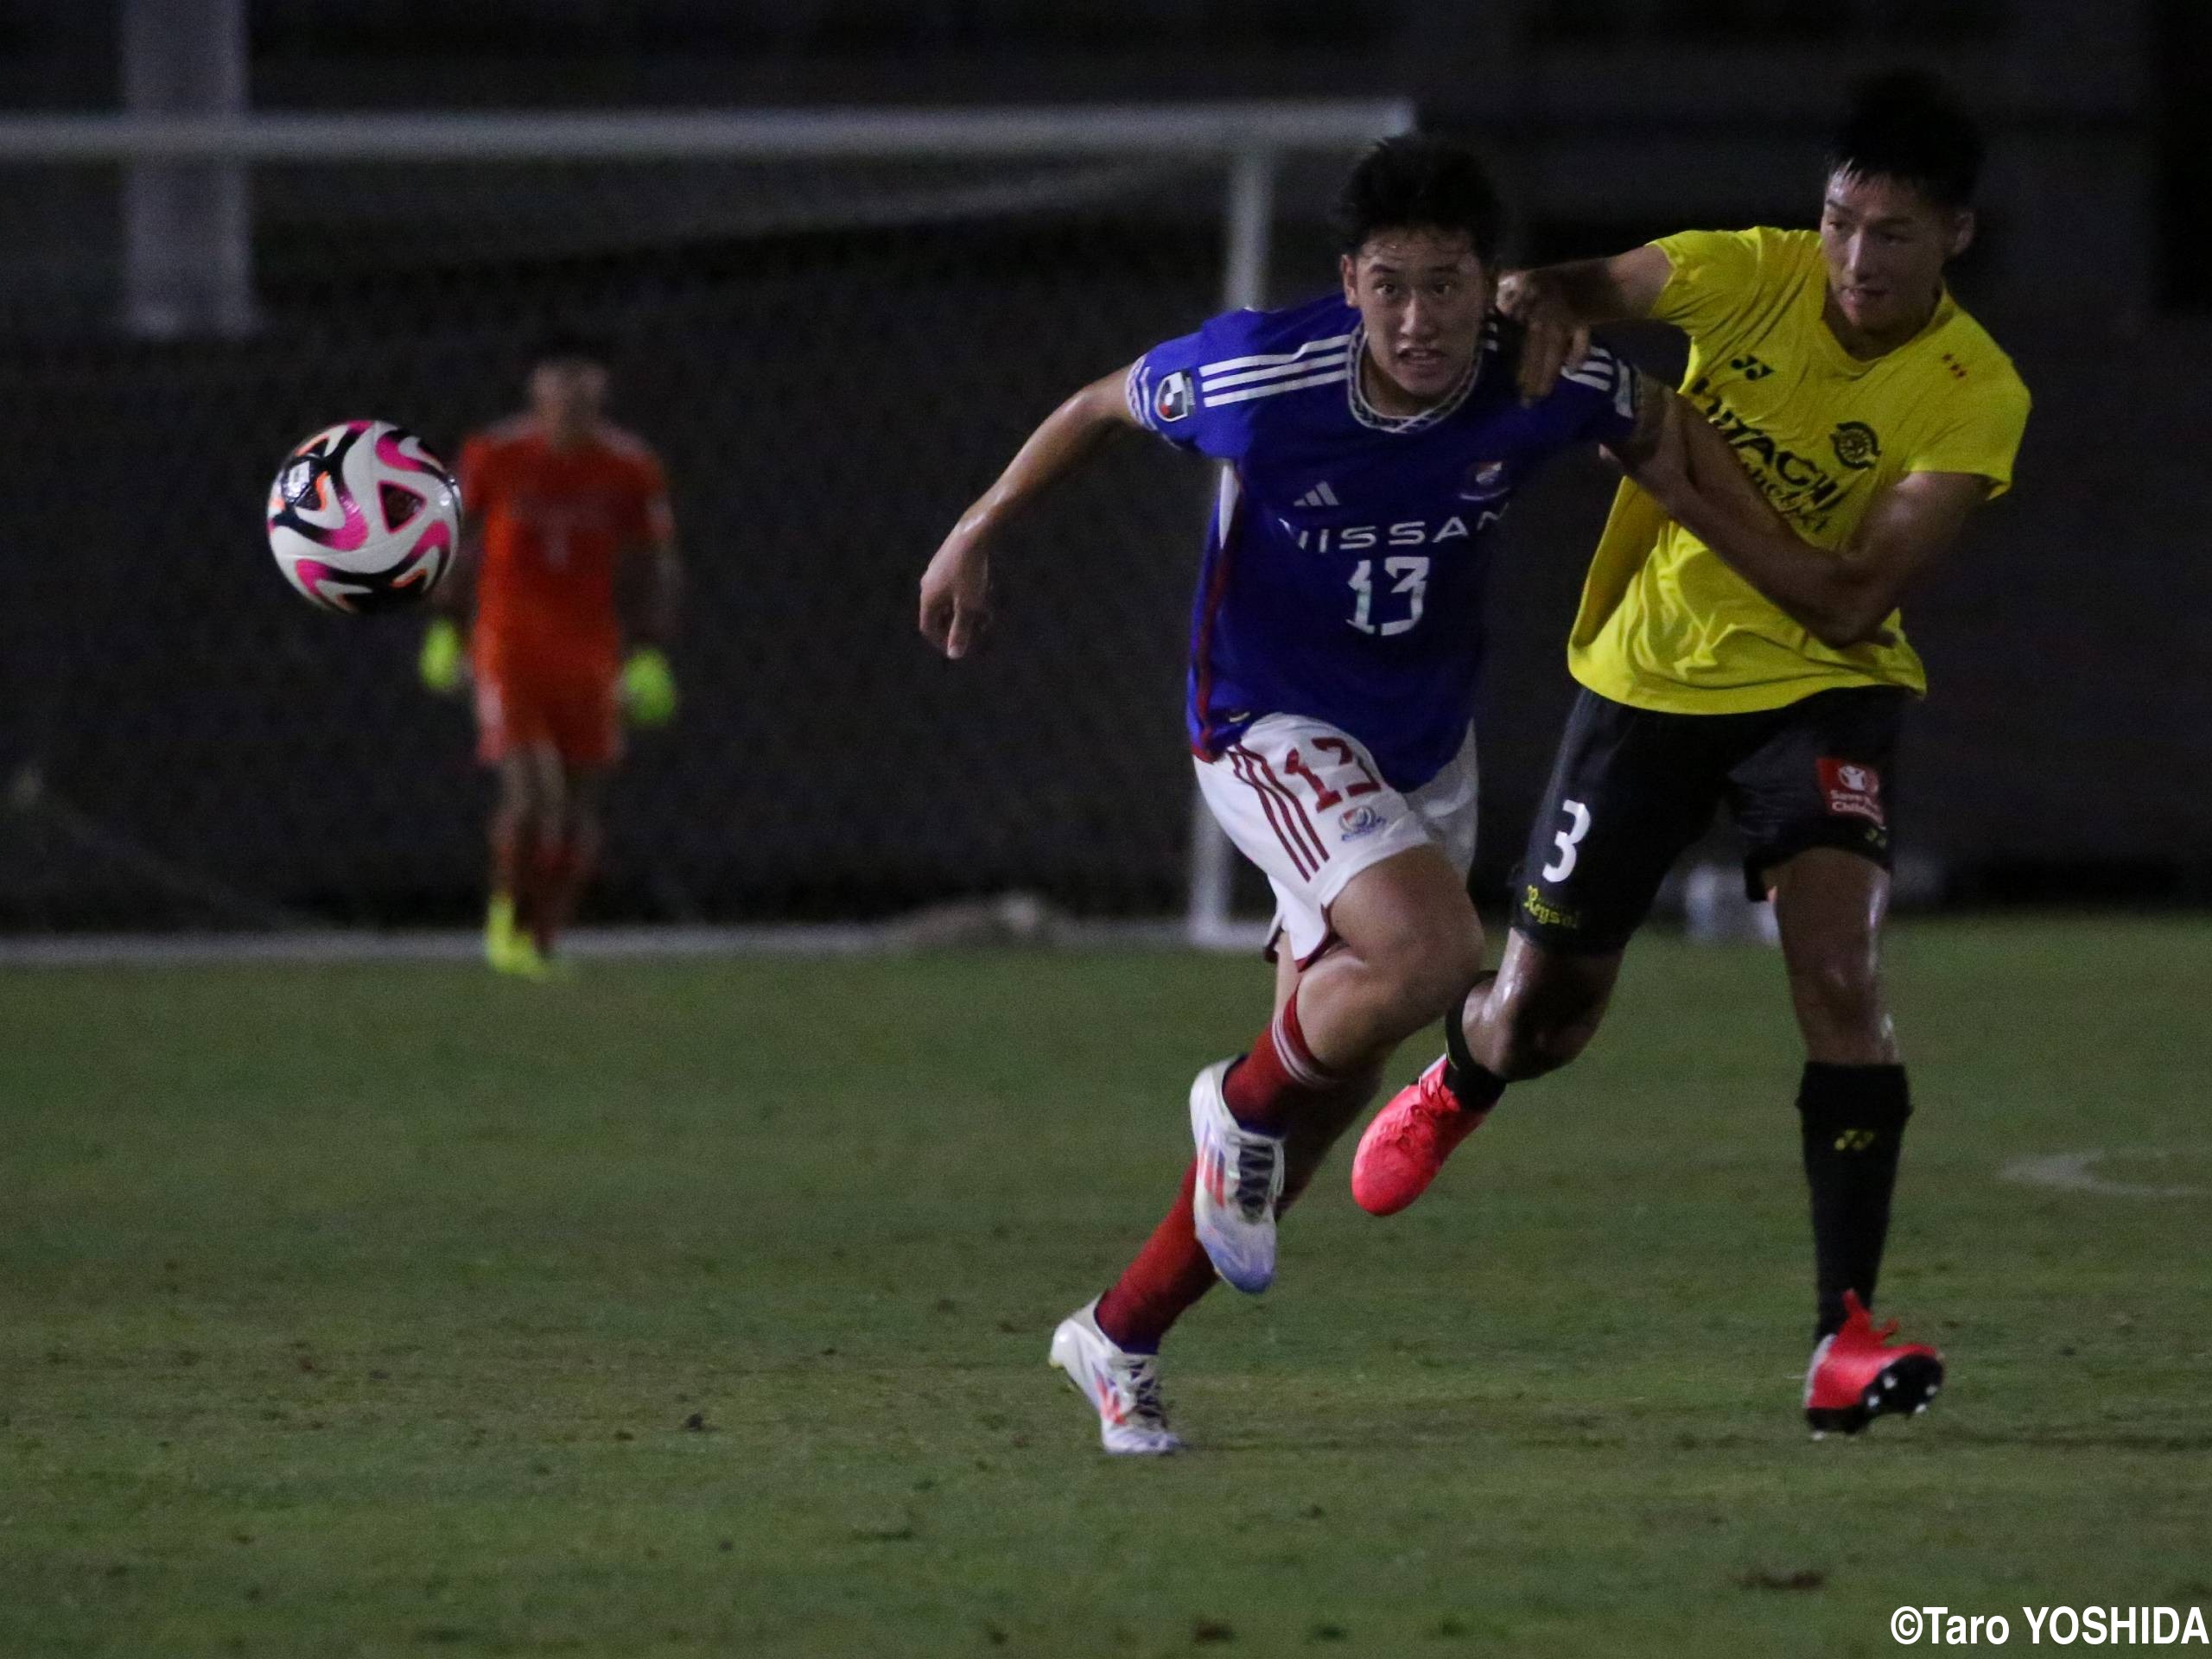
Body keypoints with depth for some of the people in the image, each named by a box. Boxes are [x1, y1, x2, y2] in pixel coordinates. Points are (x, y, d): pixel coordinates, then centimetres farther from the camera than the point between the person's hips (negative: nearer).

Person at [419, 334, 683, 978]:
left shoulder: (632, 470, -3)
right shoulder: (494, 457, -5)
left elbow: (658, 569, 3)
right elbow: (458, 544, 8)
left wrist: (652, 657, -6)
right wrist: (446, 632, 10)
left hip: (590, 653, 2)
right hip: (510, 646, -2)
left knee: (579, 814, 3)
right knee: (530, 796, -16)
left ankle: (543, 946, 19)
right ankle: (506, 915, 9)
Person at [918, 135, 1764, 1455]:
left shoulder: (1548, 384, -18)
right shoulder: (1261, 376, -25)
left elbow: (1665, 432, 6)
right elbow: (1105, 406, -5)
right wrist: (977, 536, 0)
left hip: (1427, 740, 5)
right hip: (1273, 727, -5)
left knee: (1337, 1081, 10)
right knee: (1432, 954, -30)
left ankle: (1122, 1337, 27)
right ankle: (1246, 1106, 1)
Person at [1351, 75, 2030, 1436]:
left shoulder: (1975, 396, -18)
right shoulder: (1748, 275, -13)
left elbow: (1849, 601, -23)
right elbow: (1556, 293, -2)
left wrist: (1689, 481, -27)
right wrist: (1546, 300, -27)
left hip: (1823, 688, -2)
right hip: (1652, 674, 2)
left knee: (1840, 972, -26)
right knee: (1539, 1014, 10)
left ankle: (1846, 1334, -23)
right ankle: (1455, 1090, 50)